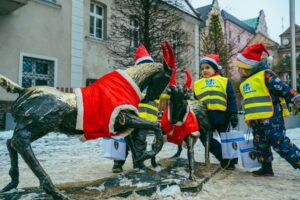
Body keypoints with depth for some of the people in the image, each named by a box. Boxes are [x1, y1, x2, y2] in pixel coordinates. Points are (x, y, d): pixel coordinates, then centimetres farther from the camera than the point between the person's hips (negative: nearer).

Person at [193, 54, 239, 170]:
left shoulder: (224, 81, 8)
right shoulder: (197, 84, 16)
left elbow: (231, 99, 3)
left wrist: (234, 115, -5)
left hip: (221, 116, -3)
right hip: (205, 117, 3)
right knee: (206, 139, -1)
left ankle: (231, 160, 20)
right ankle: (225, 158, 8)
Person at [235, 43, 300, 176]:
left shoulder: (265, 75, -7)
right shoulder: (244, 84, 19)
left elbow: (283, 89, -9)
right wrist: (250, 118, 26)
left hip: (271, 118, -9)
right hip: (256, 121, 9)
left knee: (281, 143, -10)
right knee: (260, 146, 12)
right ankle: (266, 168, 22)